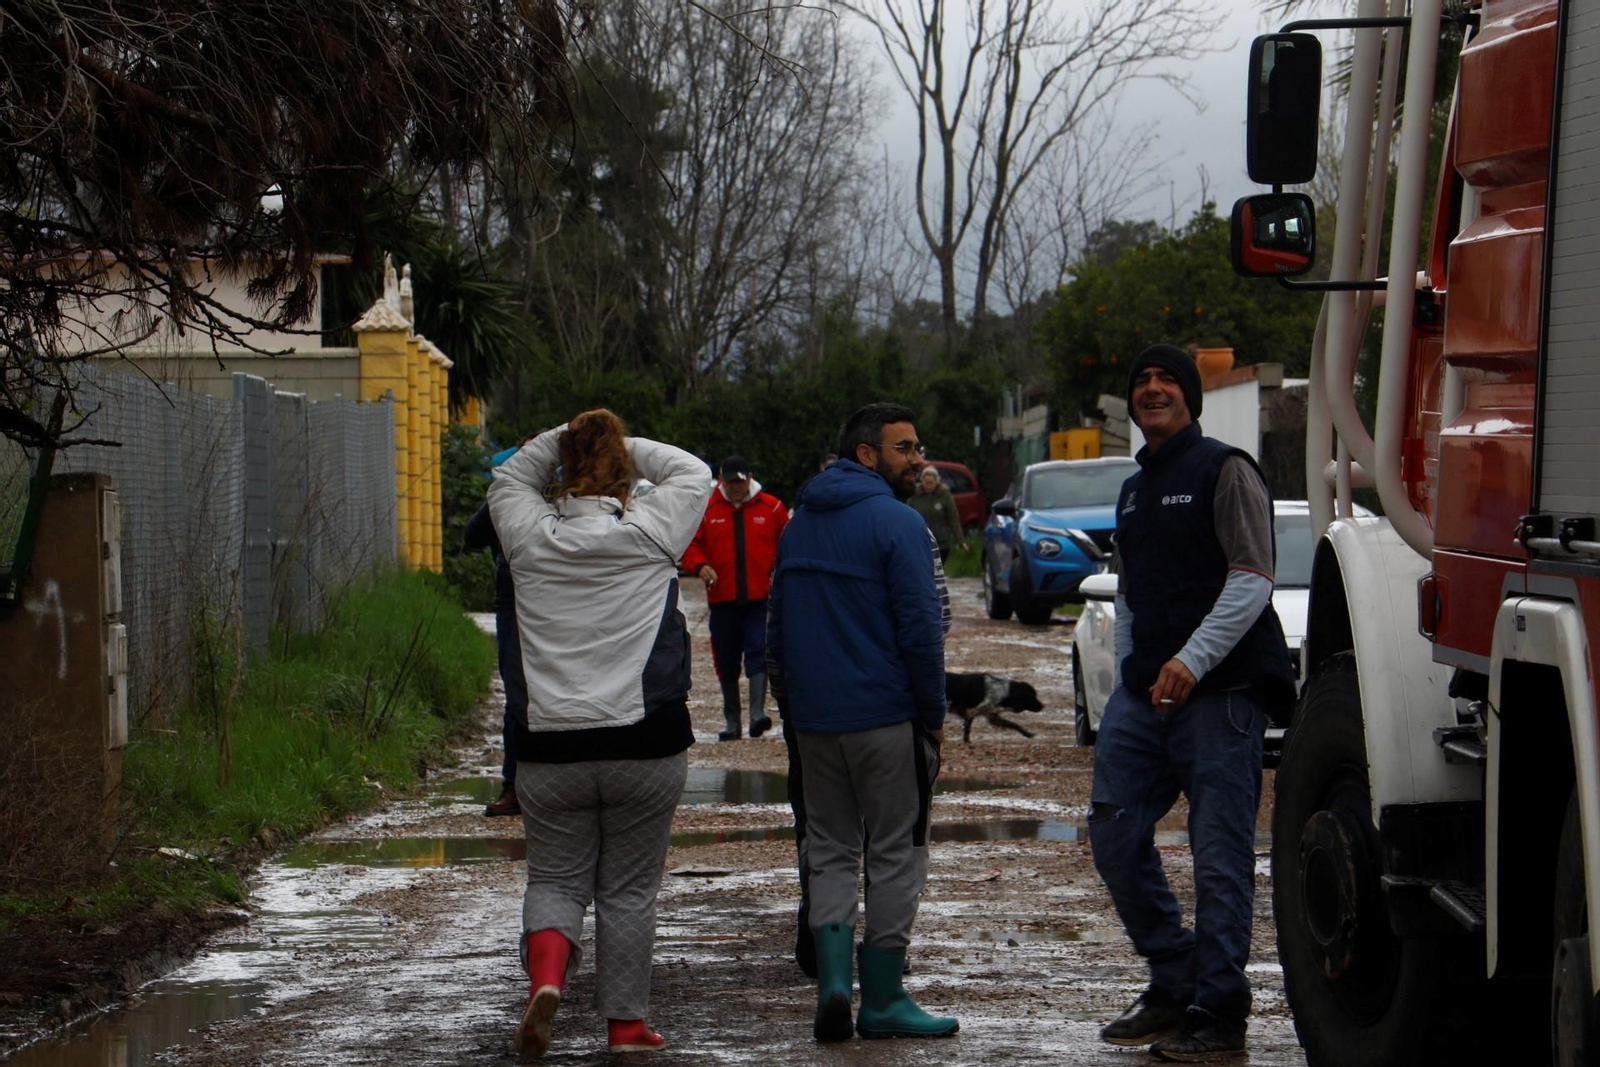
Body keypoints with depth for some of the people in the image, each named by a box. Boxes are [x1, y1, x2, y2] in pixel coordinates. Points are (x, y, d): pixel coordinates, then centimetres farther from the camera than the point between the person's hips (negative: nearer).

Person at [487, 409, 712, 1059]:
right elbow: (692, 473, 14)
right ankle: (626, 1023, 13)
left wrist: (563, 440, 15)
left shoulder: (531, 536, 2)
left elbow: (509, 478, 23)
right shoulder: (647, 533, -3)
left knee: (554, 879, 11)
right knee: (629, 890, 8)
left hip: (552, 745, 1)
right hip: (645, 744, -1)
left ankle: (546, 974, -15)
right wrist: (625, 447, 15)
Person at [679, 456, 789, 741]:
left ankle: (757, 712, -21)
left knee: (758, 651, -15)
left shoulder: (771, 507, 2)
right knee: (726, 660, 8)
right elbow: (691, 545, 6)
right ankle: (731, 720, 17)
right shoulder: (707, 510, 4)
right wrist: (699, 566, -13)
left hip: (761, 598, -2)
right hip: (722, 599, 2)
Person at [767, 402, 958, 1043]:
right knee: (896, 854, 3)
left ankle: (833, 983, -3)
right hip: (885, 716, -6)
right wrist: (934, 715, -5)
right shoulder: (896, 523, -10)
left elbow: (776, 627, 17)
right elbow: (920, 629, -14)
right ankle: (882, 1001, 4)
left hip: (813, 719, 6)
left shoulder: (799, 524, 13)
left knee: (830, 851, 12)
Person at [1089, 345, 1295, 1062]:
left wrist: (1192, 660, -20)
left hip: (1219, 691, -8)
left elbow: (1252, 581, -11)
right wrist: (1127, 683, 18)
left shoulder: (1224, 471, -3)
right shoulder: (1133, 492, 22)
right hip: (1145, 690, 8)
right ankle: (1175, 982, 15)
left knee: (1220, 857, -7)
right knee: (1114, 833, 2)